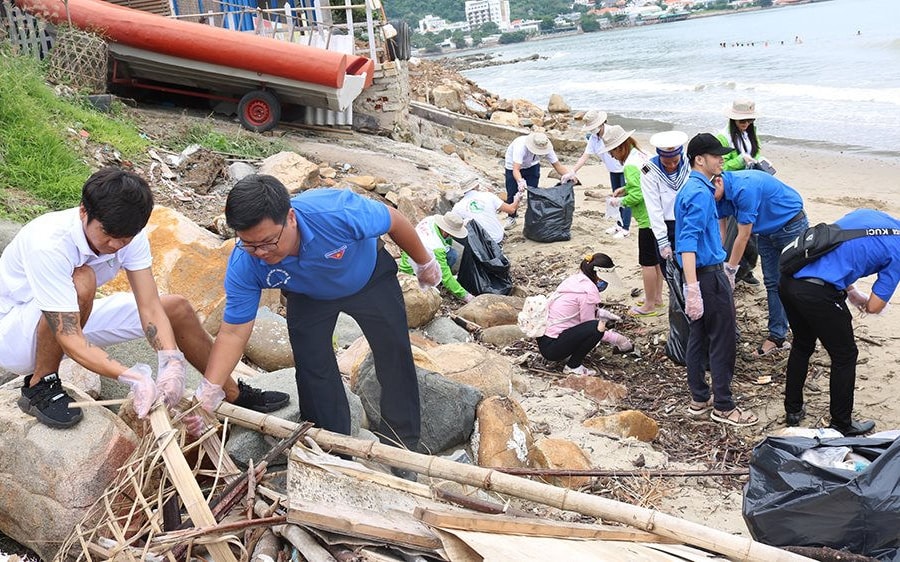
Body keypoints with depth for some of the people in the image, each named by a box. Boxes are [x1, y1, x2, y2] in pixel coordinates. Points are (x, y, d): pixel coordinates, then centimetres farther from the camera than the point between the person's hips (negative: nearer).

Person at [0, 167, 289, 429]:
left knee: (176, 307, -3)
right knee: (81, 280, -36)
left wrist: (171, 364, -37)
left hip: (74, 320, 6)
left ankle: (234, 394, 12)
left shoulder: (129, 235, -17)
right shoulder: (48, 245, -35)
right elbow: (71, 341, -37)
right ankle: (40, 386, -16)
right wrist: (133, 378, -48)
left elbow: (150, 308, -21)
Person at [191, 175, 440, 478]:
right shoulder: (243, 265, -35)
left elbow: (392, 220, -26)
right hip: (309, 298, 2)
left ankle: (403, 446, 19)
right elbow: (233, 332, -28)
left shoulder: (337, 211, -45)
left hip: (369, 278, -1)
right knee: (311, 365, -6)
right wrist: (207, 394, -37)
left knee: (395, 354, 1)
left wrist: (424, 262, -9)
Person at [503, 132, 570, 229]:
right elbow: (516, 169, -49)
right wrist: (520, 181, -68)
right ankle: (511, 218, 15)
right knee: (512, 193, -5)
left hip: (532, 166, 3)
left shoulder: (546, 148, -29)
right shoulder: (521, 146, -42)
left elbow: (557, 165, -23)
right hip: (513, 165, -3)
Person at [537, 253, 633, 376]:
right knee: (597, 327, -20)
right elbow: (591, 328, -10)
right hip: (551, 347, -9)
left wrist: (602, 313, 16)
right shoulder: (589, 290, -17)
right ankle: (573, 366, -6)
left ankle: (566, 355, 14)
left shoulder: (574, 279, 8)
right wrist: (617, 339, -1)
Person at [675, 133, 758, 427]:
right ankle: (723, 406, 10)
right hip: (709, 275, -10)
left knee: (699, 337, 15)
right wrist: (693, 290, -35)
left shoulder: (692, 189, 12)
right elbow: (687, 243, -28)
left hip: (704, 272, 10)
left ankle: (699, 399, 24)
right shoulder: (700, 194, -19)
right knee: (723, 342, 0)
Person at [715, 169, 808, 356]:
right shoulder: (721, 194, -9)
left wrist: (730, 269, -20)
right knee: (773, 283, 7)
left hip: (791, 226, -8)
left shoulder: (744, 189, -34)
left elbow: (743, 236, -28)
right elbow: (720, 231, -3)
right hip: (767, 231, 8)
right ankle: (777, 336, 11)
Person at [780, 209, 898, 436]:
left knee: (802, 345, 27)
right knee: (845, 356, 15)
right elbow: (875, 307, -1)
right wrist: (866, 301, 22)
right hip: (818, 293, -7)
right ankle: (841, 424, 28)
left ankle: (793, 410, 39)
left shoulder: (865, 213, 18)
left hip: (788, 279, 7)